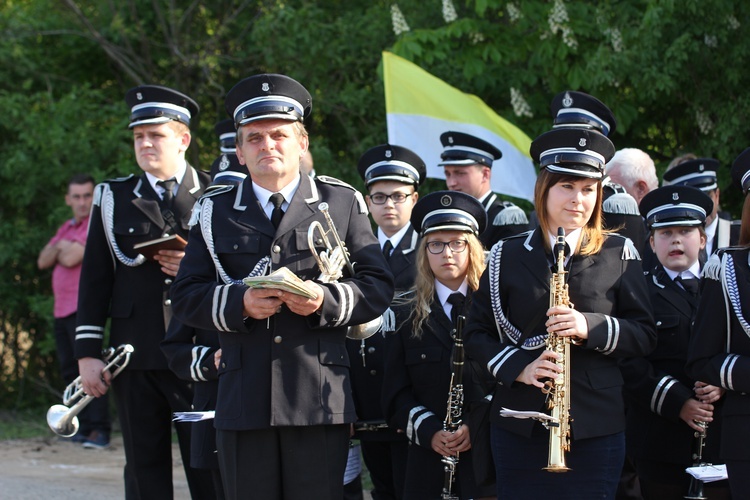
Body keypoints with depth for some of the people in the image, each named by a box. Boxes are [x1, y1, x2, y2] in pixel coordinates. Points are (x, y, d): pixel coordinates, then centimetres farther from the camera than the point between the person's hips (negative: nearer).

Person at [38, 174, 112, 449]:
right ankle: (83, 427, 14)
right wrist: (60, 246, -5)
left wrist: (59, 250, 3)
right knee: (70, 371, 9)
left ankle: (100, 429, -18)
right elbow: (43, 261, 13)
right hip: (63, 310, 9)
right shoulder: (66, 228, 21)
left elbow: (72, 258, -17)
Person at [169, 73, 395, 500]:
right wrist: (239, 302, -12)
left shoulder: (342, 203, 10)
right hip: (243, 398, 1)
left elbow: (378, 287, 6)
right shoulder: (216, 212, 13)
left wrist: (326, 300, -13)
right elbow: (187, 296, 8)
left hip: (320, 400, -1)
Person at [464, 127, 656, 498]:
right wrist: (519, 368, -11)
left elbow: (645, 335, 2)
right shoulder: (507, 257, 7)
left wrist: (591, 327, -16)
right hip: (519, 424, 1)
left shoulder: (618, 255, 5)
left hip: (596, 424, -1)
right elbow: (477, 333, 7)